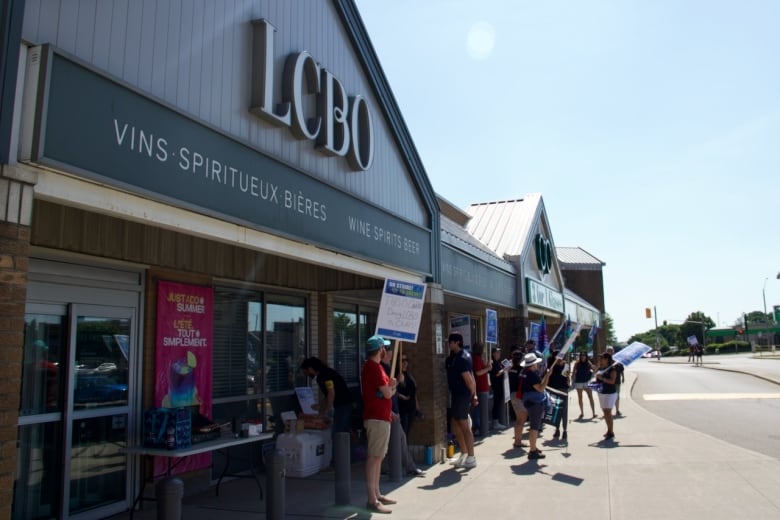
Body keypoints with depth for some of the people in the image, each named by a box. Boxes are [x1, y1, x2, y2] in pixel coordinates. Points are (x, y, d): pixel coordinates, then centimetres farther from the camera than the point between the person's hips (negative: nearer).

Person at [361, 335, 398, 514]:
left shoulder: (372, 366, 16)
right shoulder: (374, 367, -16)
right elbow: (388, 393, -17)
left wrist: (390, 386, 0)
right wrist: (392, 388, 3)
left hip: (380, 417, 11)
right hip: (377, 418, -11)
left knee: (378, 457, 15)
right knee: (374, 457, -8)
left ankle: (377, 494, 23)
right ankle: (372, 500, -5)